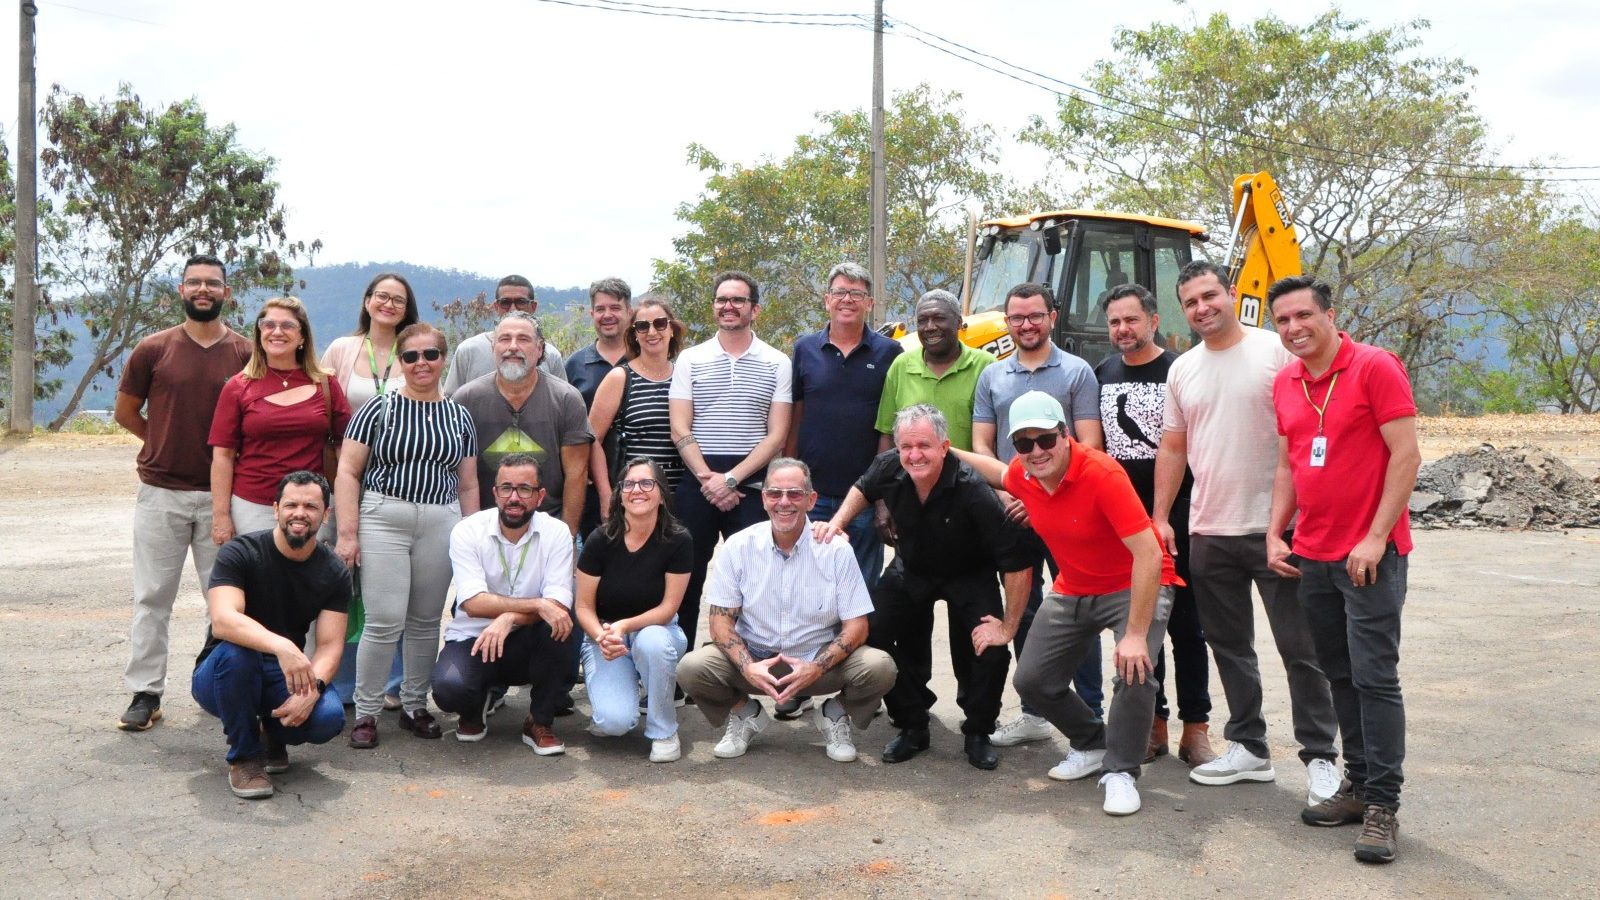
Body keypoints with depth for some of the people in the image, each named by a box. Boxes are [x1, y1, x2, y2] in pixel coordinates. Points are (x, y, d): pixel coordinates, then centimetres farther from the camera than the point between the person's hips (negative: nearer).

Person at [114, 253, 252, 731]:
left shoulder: (246, 353, 1)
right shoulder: (153, 349, 1)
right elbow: (126, 412, 11)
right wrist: (168, 444, 11)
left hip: (222, 493, 0)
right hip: (162, 492, 0)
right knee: (152, 596, 4)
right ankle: (145, 691, 11)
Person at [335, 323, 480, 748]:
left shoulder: (459, 417, 12)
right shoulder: (379, 410, 1)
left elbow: (468, 484, 15)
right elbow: (348, 472, -2)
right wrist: (347, 533, -8)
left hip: (441, 524, 3)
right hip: (383, 521, -3)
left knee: (426, 622, 9)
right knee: (385, 622, -7)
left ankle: (414, 705, 24)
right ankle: (365, 712, 7)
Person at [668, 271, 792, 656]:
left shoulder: (777, 364, 5)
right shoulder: (691, 359, 8)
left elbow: (777, 435, -1)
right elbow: (680, 430, 2)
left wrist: (730, 479, -11)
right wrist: (707, 479, -11)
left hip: (751, 484, -1)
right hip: (696, 483, 1)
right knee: (687, 578, 6)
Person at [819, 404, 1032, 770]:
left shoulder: (972, 490, -36)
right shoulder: (889, 468, -22)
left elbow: (1017, 563, -32)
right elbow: (862, 489, 7)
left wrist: (1008, 627, -28)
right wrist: (836, 522, -8)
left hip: (969, 576, -4)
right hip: (911, 570, 4)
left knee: (991, 651, -23)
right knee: (867, 633, -12)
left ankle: (978, 733, 6)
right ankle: (912, 727, 8)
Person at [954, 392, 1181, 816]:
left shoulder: (1102, 474, -31)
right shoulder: (1022, 475, -10)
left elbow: (1149, 555, -34)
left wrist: (1135, 635, -35)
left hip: (1136, 587, -7)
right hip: (1072, 590, 7)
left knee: (1134, 671, -28)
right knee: (1032, 680, 4)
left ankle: (1120, 772, -6)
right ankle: (1092, 744, 29)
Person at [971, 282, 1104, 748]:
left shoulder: (1076, 372, 0)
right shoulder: (991, 377, 11)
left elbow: (1089, 445, -6)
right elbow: (980, 444, 8)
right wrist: (1006, 493, -8)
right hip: (1011, 512, 4)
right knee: (1023, 613, 10)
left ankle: (1092, 714, 8)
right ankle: (1034, 713, 20)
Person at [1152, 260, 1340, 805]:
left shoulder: (1277, 353, -5)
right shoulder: (1182, 370, 11)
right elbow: (1172, 448, 14)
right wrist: (1160, 517, 9)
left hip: (1274, 528, -5)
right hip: (1209, 532, 6)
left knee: (1299, 649, 0)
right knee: (1230, 647, 13)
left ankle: (1321, 759, 11)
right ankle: (1248, 750, 25)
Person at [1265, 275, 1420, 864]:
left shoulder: (1375, 368, -9)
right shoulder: (1285, 384, 10)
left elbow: (1405, 455, -12)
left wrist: (1375, 538, -16)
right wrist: (1275, 533, 8)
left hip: (1369, 555, -6)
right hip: (1312, 556, 6)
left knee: (1374, 677, -5)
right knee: (1340, 676, 11)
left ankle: (1383, 805, 1)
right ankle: (1357, 785, 21)